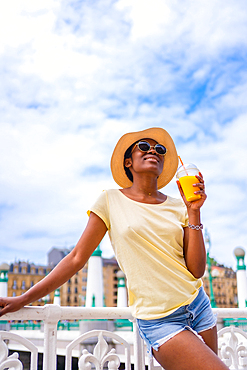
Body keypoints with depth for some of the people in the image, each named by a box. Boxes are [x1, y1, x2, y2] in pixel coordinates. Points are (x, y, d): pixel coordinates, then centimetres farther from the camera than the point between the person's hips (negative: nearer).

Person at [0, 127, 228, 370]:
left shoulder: (178, 207, 4)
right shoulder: (111, 201, -3)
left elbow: (196, 270, -2)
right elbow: (77, 259, -1)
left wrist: (194, 212, -8)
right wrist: (23, 300, -2)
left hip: (197, 307, 5)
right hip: (159, 321, -4)